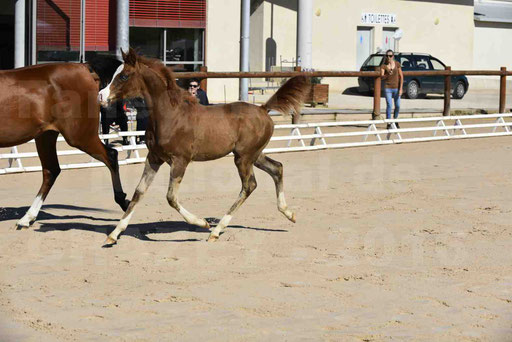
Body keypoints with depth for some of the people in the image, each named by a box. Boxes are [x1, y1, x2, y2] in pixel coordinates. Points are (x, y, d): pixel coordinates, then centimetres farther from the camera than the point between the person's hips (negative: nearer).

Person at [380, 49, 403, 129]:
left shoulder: (397, 64, 0)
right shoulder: (383, 66, -3)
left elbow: (401, 77, 1)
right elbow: (382, 77, -14)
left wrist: (401, 88, -6)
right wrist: (387, 75, -35)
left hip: (396, 88, 2)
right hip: (388, 88, -2)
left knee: (397, 106, 6)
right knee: (389, 105, -12)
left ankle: (395, 120, 32)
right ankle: (388, 123, -6)